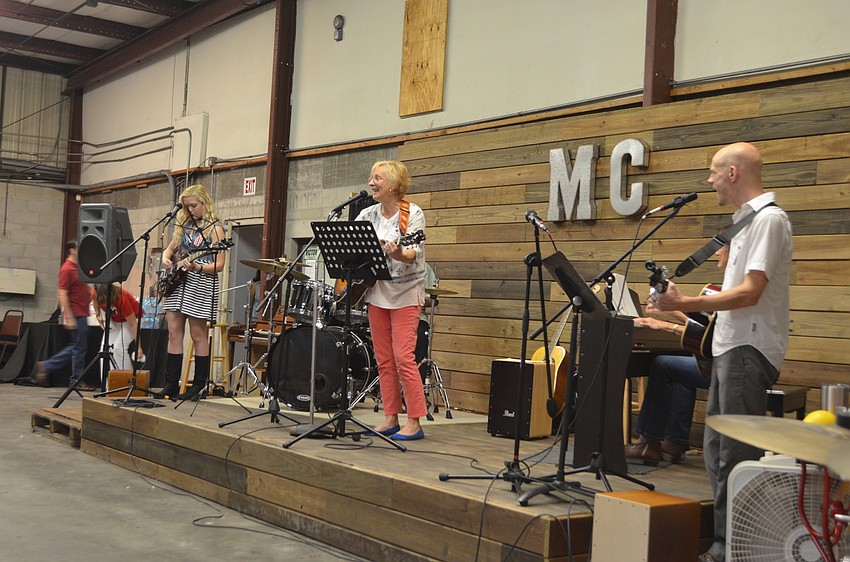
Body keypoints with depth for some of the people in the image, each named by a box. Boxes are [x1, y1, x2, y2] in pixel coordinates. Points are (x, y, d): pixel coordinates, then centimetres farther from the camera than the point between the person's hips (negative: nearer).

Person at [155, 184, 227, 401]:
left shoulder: (214, 228, -7)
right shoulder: (185, 225, 14)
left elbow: (219, 265, -12)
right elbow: (170, 248, 26)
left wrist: (196, 267, -26)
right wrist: (166, 258, 4)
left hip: (201, 285, -7)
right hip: (178, 283, 7)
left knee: (198, 336, -2)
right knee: (174, 333, 4)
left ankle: (199, 386, 6)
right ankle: (171, 384, 8)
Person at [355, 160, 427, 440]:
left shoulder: (412, 214, -9)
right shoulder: (368, 215, 8)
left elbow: (413, 254, -21)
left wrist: (399, 254, -41)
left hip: (405, 293, -6)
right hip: (376, 292, 6)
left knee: (403, 358, -10)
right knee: (384, 360, 7)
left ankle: (414, 423, -4)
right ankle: (390, 419, 15)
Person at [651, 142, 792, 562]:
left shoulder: (768, 218, -13)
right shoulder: (744, 220, 18)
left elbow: (750, 293, -21)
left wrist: (684, 304, -21)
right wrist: (697, 301, 16)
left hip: (748, 349, -10)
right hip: (729, 346, 10)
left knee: (736, 456, -8)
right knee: (716, 450, 13)